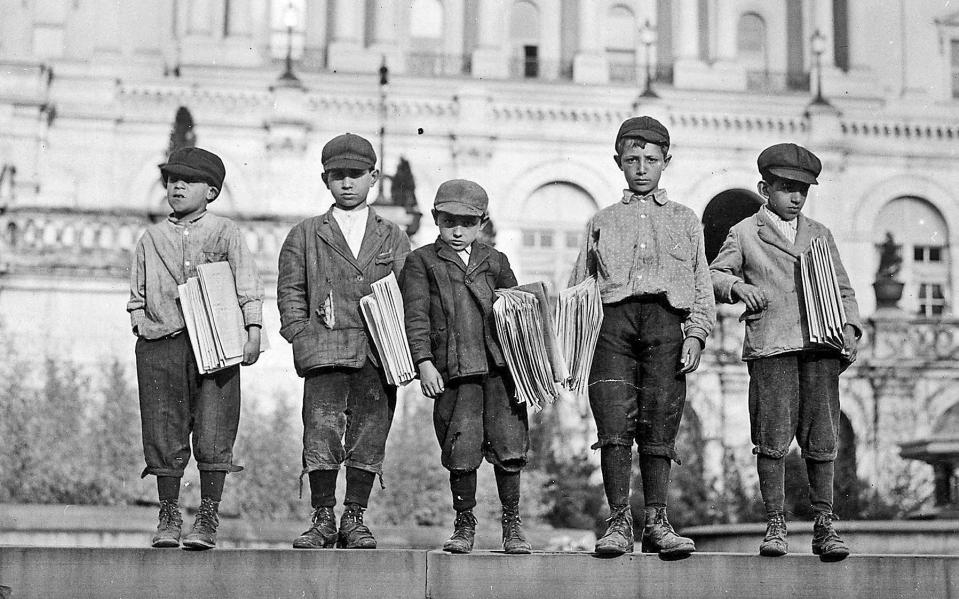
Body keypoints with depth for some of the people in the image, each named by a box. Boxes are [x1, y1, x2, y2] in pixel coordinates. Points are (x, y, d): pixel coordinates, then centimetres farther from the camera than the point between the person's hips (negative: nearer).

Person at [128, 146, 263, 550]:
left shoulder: (225, 233, 7)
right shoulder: (152, 237, 16)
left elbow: (248, 286, 2)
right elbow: (137, 293, 19)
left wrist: (253, 333, -8)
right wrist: (141, 328, 5)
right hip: (160, 344, 3)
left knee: (214, 432, -5)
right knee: (164, 432, 3)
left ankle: (208, 517, 3)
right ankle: (169, 516, 14)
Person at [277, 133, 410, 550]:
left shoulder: (393, 238, 16)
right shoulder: (305, 235, 13)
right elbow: (290, 291, 10)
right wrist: (302, 338, -3)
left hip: (379, 354, 1)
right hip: (326, 351, -1)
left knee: (369, 437, 1)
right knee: (321, 435, -8)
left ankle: (354, 520, 12)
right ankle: (323, 520, 3)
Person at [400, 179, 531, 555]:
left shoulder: (495, 261, 18)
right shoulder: (422, 261, 10)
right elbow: (416, 316, 2)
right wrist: (424, 362, -9)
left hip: (500, 366, 2)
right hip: (453, 370, -2)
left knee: (508, 446, -1)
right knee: (461, 451, -3)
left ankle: (512, 523, 13)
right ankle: (464, 524, 15)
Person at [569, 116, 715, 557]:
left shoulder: (685, 220, 23)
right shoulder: (601, 222, 23)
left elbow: (701, 286, 16)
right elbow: (578, 289, 19)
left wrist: (696, 334, 1)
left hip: (665, 320, 0)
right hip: (613, 318, 0)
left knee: (659, 427, -6)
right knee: (615, 425, -12)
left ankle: (656, 522, 0)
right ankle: (618, 522, -8)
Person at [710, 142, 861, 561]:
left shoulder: (820, 234, 21)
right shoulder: (744, 233, 12)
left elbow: (842, 290, 22)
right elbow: (712, 275, 11)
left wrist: (849, 327, 6)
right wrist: (735, 285, -10)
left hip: (819, 344, 3)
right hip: (770, 346, -3)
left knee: (821, 437, 0)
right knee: (772, 437, -6)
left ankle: (824, 526, 8)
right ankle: (775, 525, 4)